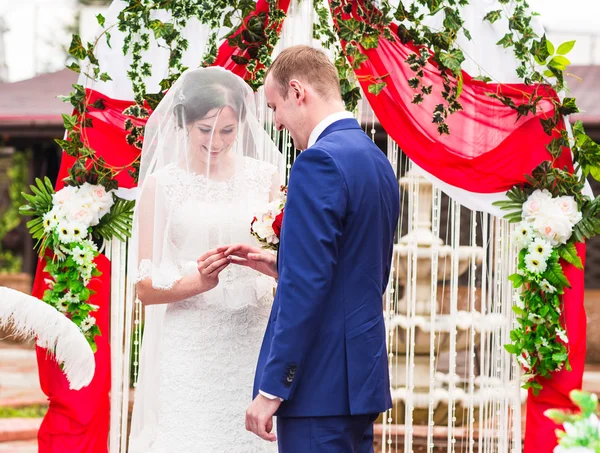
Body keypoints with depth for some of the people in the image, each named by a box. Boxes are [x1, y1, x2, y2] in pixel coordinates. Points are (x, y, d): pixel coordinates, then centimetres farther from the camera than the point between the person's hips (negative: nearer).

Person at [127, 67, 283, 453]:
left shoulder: (265, 176, 8)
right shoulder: (162, 183, 2)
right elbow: (146, 287, -1)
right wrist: (198, 281, -20)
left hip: (253, 345, 2)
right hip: (190, 353, -2)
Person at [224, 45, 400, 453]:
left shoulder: (319, 161, -14)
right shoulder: (378, 162, 14)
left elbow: (307, 287, -20)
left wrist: (272, 388, -17)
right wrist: (278, 265, 14)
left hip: (320, 384, -9)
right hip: (363, 376, 9)